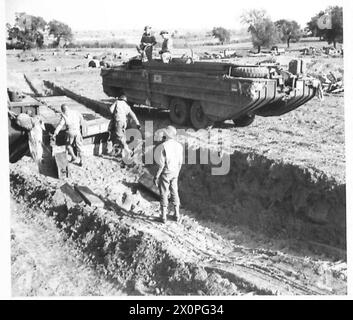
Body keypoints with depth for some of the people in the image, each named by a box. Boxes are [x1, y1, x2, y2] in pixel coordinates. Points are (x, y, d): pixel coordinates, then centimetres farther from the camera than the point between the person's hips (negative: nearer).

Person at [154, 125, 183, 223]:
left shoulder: (163, 146, -21)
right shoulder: (179, 146, -4)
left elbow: (161, 164, -20)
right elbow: (180, 162, 4)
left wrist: (156, 176, -11)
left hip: (165, 172, -5)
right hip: (174, 172, 5)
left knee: (164, 194, 6)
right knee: (174, 192, 17)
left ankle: (163, 216, 14)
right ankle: (177, 215, 23)